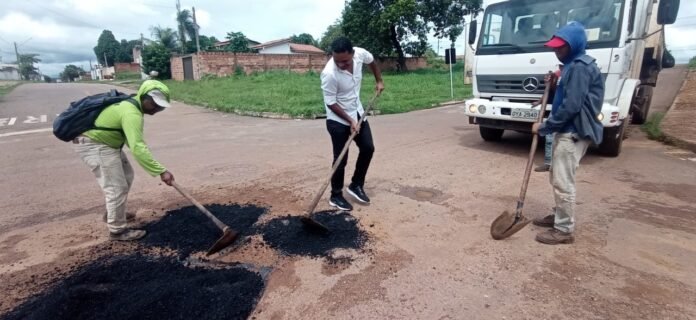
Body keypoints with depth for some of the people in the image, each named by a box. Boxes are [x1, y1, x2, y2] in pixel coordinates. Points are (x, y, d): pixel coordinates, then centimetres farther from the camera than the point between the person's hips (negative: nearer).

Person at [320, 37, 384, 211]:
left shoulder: (360, 53, -16)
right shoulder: (329, 74, -32)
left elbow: (372, 61, 10)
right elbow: (330, 103, -22)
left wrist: (379, 81, 10)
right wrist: (350, 121, -22)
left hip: (358, 113, 6)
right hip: (338, 120, -6)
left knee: (368, 148, 8)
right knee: (341, 159, -2)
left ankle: (356, 185, 24)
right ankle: (336, 196, 16)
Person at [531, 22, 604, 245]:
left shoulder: (580, 67, -16)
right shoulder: (573, 65, 16)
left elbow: (571, 106, -23)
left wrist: (544, 127, -15)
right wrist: (554, 85, 7)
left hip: (574, 132, -11)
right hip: (566, 130, 11)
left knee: (563, 181, -7)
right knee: (557, 178, 18)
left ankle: (564, 230, 3)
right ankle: (559, 216, 32)